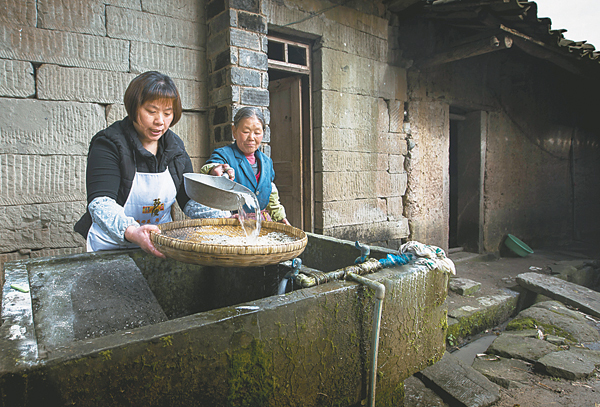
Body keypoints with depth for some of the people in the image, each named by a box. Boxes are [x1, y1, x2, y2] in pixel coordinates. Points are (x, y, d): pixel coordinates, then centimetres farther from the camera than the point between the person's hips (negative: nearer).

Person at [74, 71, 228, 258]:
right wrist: (131, 232, -41)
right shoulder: (109, 143, -10)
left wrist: (226, 219, -13)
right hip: (110, 247, -2)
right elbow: (100, 202, -21)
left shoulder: (175, 147, 6)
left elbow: (190, 199, 5)